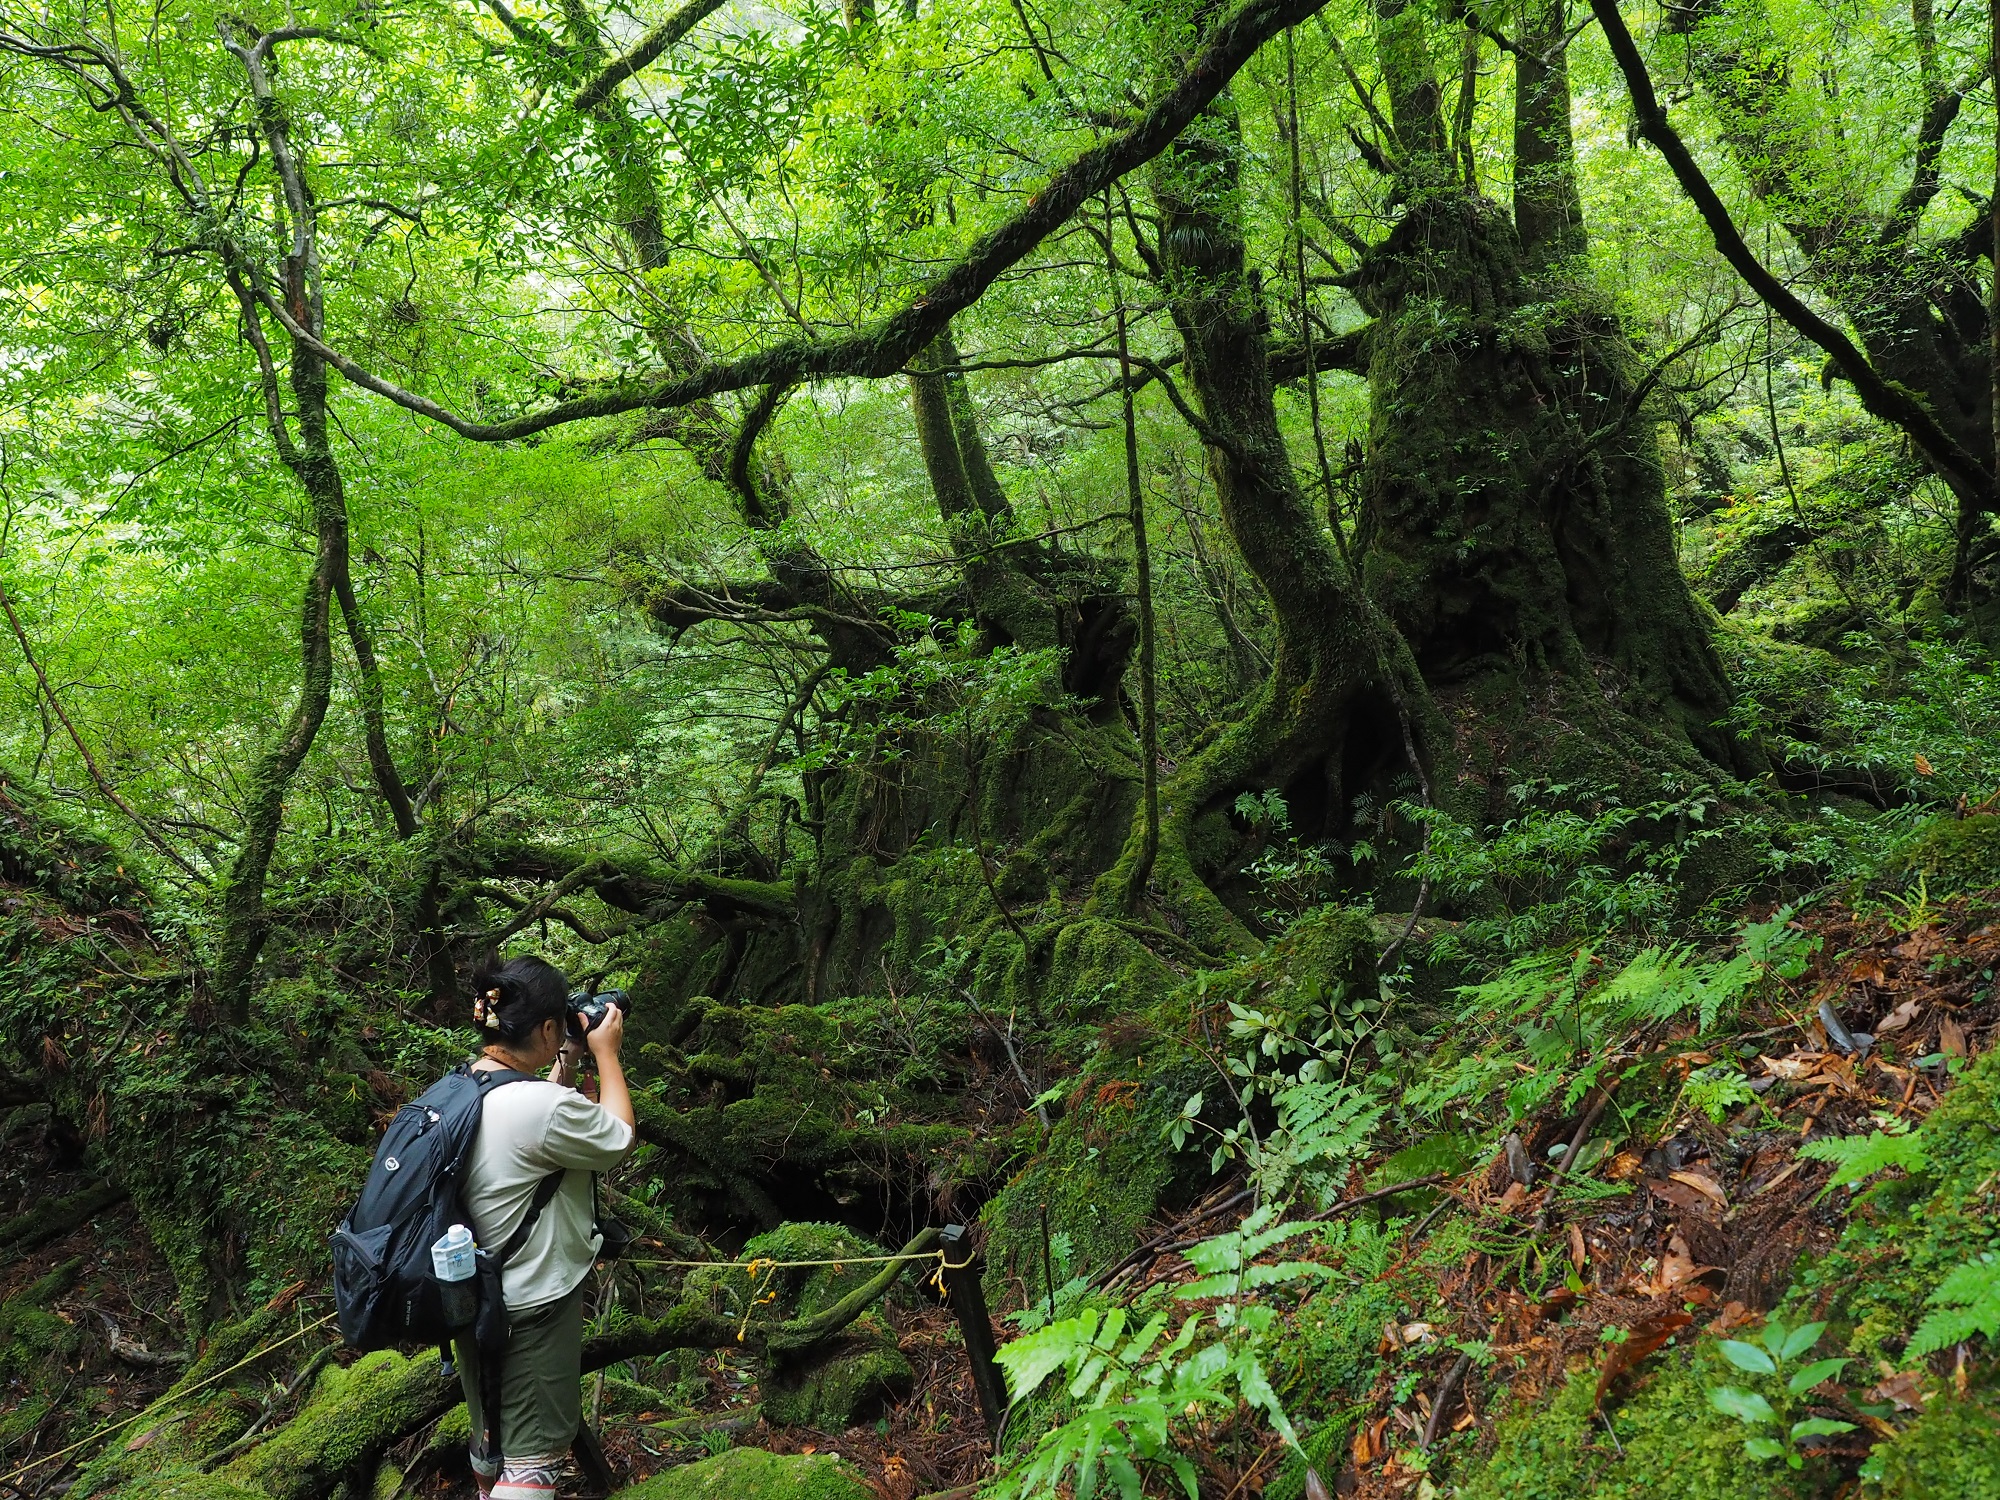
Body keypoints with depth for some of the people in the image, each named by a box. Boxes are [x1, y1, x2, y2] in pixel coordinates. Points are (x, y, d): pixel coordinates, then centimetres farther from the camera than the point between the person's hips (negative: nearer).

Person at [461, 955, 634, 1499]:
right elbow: (617, 1141, -11)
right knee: (531, 1455, 4)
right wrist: (606, 1052, -3)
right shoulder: (543, 1107, -29)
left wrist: (569, 1062, 9)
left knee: (491, 1435, 25)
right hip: (534, 1307, -8)